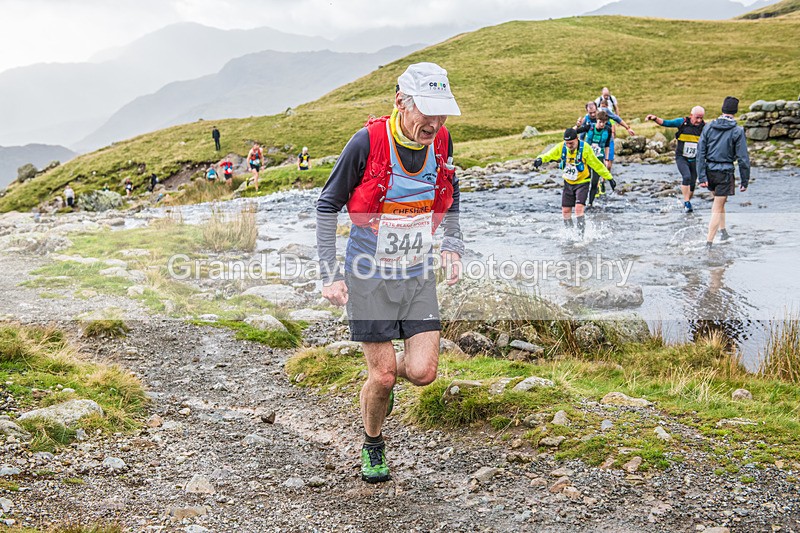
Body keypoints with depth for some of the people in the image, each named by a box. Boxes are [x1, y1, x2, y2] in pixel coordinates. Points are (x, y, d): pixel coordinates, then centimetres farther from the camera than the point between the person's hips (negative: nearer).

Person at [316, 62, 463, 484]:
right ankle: (372, 444, 30)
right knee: (382, 377, 0)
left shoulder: (441, 142, -6)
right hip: (369, 275, -4)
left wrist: (452, 245, 2)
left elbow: (450, 196, 15)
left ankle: (384, 373, 33)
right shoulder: (368, 142, -20)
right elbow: (327, 205, -9)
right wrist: (329, 275, -12)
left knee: (422, 372, -3)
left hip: (419, 275, 4)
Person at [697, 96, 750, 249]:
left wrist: (701, 176, -3)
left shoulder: (708, 127, 1)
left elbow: (700, 152, -3)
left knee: (718, 201, 27)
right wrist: (745, 181, -2)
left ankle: (723, 231, 32)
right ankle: (708, 242, -2)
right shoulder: (737, 131, -9)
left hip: (709, 170, 4)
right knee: (718, 208, 2)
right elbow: (743, 158, -9)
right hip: (725, 172, -4)